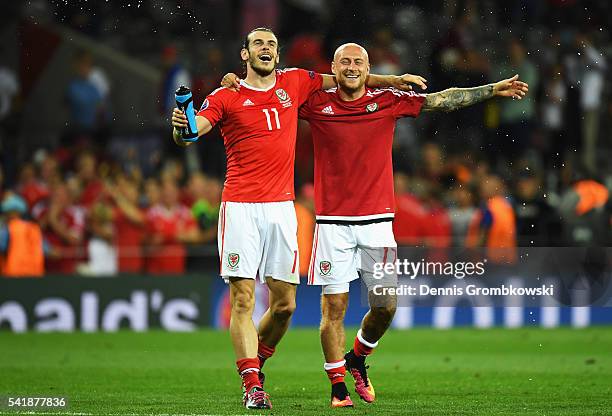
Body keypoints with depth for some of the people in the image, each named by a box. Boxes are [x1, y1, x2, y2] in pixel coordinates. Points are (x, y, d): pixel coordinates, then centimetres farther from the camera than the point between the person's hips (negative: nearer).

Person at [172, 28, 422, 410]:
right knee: (243, 299, -10)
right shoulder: (226, 98, 2)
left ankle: (254, 365, 25)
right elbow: (189, 135, -9)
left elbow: (340, 80, 27)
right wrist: (181, 127, -33)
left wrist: (391, 80, 24)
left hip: (281, 207, 4)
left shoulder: (293, 83, 13)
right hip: (240, 208, -4)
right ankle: (252, 385, -9)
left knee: (284, 303, 3)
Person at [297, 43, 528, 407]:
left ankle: (358, 359, 28)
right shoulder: (316, 104, 1)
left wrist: (493, 89, 6)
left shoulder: (387, 101, 4)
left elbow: (443, 100, 7)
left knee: (386, 306, 0)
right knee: (334, 306, -3)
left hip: (377, 220, 2)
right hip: (333, 222, -1)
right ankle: (338, 386, 8)